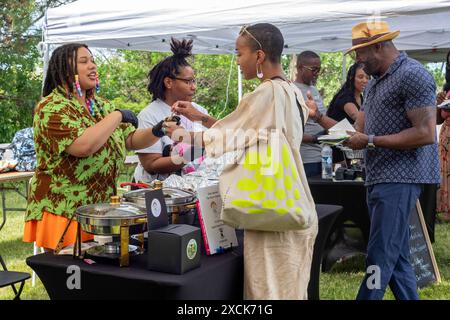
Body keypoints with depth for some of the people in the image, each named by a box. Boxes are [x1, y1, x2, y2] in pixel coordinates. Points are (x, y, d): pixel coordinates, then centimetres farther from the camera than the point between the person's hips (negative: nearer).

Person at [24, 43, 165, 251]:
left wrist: (156, 132, -8)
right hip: (64, 214, -7)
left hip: (101, 211, 7)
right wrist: (117, 116, -16)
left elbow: (131, 140, 13)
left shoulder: (101, 106, 12)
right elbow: (84, 146, -28)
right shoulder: (52, 107, -12)